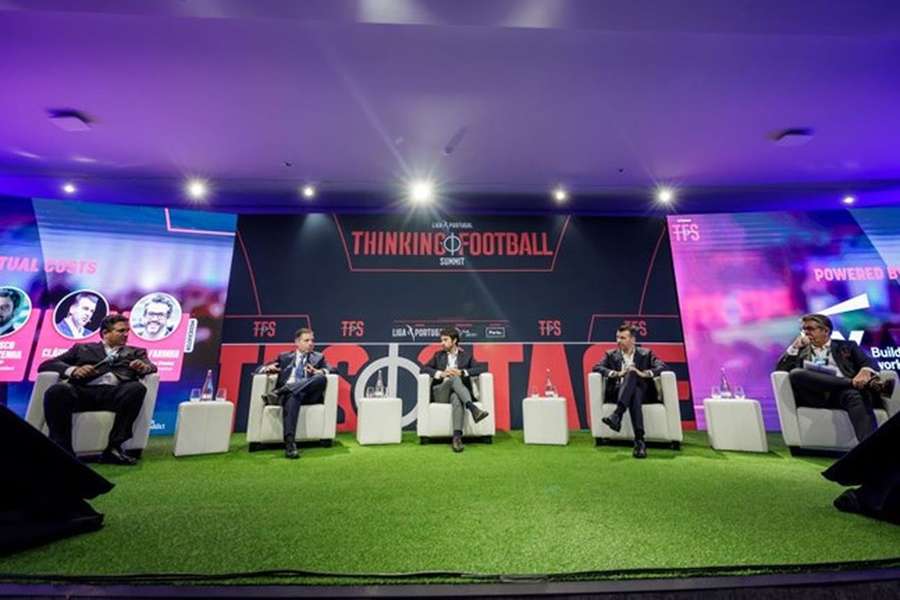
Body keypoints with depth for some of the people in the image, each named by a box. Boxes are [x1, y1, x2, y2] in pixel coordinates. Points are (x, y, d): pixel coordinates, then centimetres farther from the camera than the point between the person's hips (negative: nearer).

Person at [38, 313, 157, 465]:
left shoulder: (135, 352, 27)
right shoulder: (82, 349, 26)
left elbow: (151, 367, 10)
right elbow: (46, 365, 17)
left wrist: (144, 367, -16)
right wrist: (73, 370, -5)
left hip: (115, 393, 0)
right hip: (83, 391, 0)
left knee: (137, 387, -33)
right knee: (58, 390, -32)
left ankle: (113, 447, -28)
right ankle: (62, 451, -23)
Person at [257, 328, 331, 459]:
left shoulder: (318, 357, 23)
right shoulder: (284, 357, 23)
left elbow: (331, 369, 7)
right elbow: (259, 369, 19)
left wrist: (319, 372, -15)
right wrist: (268, 368, -6)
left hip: (309, 394, 1)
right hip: (287, 393, 0)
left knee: (321, 378, -32)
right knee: (292, 397, -38)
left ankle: (279, 393, -34)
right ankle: (290, 442, -46)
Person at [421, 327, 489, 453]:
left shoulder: (466, 356, 14)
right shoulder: (438, 355, 17)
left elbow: (480, 368, 0)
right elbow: (424, 368, 4)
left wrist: (462, 372, -13)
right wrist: (441, 374, -13)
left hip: (458, 392, 0)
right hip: (440, 393, 0)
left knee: (457, 399, -40)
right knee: (454, 378, -34)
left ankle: (457, 437, -48)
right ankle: (473, 408, -50)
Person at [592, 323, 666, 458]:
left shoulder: (646, 354, 16)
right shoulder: (611, 355, 17)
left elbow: (661, 366, -2)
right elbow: (597, 367, 0)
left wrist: (644, 374, -20)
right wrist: (617, 374, -16)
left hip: (642, 392, 0)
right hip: (619, 392, 1)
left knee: (632, 374, -34)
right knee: (634, 396, -36)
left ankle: (616, 415, -47)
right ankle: (640, 440, -43)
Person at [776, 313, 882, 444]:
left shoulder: (846, 346, 25)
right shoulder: (800, 351, 25)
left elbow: (868, 363, 6)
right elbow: (779, 371, 11)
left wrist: (865, 372, -18)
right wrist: (794, 347, 6)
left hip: (843, 392, 0)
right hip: (815, 396, 0)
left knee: (855, 395, -37)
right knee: (796, 373, -31)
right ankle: (859, 383, -29)